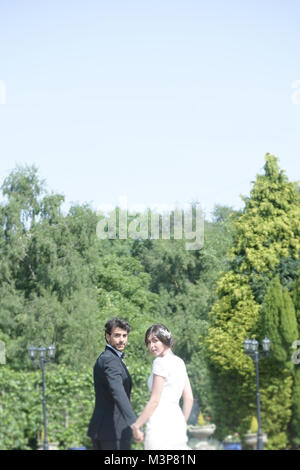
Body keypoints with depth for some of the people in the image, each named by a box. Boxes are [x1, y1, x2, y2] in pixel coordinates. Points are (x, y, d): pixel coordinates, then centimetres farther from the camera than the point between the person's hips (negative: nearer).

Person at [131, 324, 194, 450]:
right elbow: (189, 398, 14)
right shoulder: (179, 362, 13)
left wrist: (136, 425, -6)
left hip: (160, 426, -8)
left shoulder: (161, 362, -11)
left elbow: (154, 401, -13)